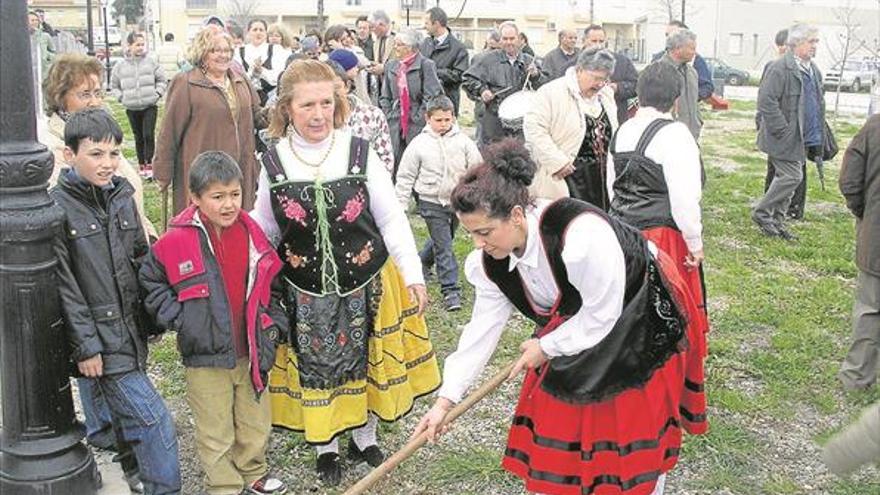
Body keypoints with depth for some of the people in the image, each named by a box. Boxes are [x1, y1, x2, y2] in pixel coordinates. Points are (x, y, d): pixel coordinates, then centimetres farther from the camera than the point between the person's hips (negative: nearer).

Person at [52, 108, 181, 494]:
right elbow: (63, 286, -14)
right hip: (100, 336, -6)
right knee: (155, 420, -8)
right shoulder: (57, 208, -13)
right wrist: (84, 346, -14)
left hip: (130, 328, 6)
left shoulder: (121, 194, 5)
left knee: (128, 408, 22)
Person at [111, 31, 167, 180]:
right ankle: (141, 164, 22)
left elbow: (162, 80, 9)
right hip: (132, 108, 1)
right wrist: (121, 97, 0)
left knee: (149, 135, -11)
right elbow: (114, 86, 11)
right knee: (138, 137, 11)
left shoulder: (151, 62, -1)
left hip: (150, 106, -1)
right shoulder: (120, 66, 0)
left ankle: (149, 164, -1)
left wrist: (157, 93, -2)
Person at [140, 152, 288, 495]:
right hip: (206, 357, -4)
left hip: (251, 353, 4)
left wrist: (274, 320, 7)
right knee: (216, 433, 9)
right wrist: (179, 319, -9)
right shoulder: (177, 242, -15)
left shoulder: (252, 234, -2)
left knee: (257, 422, 19)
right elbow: (150, 283, -1)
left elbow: (268, 283, 14)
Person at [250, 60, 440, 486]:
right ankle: (326, 447, 35)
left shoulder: (359, 152, -12)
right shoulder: (274, 161, -7)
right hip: (306, 291, 1)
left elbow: (391, 219, -6)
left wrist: (412, 274, -7)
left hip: (366, 284, 0)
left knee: (365, 360, 15)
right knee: (316, 366, 13)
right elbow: (263, 228, 6)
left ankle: (364, 437, 39)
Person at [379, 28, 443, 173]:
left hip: (417, 125, -5)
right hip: (396, 125, 5)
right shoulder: (391, 66, 12)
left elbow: (432, 95, -10)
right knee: (395, 164, 4)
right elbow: (385, 96, 18)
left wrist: (419, 117, -10)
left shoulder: (425, 65, -5)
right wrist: (388, 114, 6)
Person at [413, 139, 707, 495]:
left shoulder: (582, 237, -41)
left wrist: (547, 347, -17)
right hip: (574, 325, 6)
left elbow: (602, 315, -29)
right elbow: (482, 328, -9)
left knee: (636, 428, 7)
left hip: (642, 324, -6)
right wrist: (446, 399, -9)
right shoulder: (492, 262, -17)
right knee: (554, 417, 9)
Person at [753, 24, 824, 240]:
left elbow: (819, 102, 24)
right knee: (792, 177, -11)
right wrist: (782, 130, -20)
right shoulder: (780, 68, -16)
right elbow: (766, 101, -21)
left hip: (804, 139, 8)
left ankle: (777, 222, 21)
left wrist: (818, 136, 15)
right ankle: (762, 213, 4)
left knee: (787, 178, 12)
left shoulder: (814, 70, 13)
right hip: (786, 139, -8)